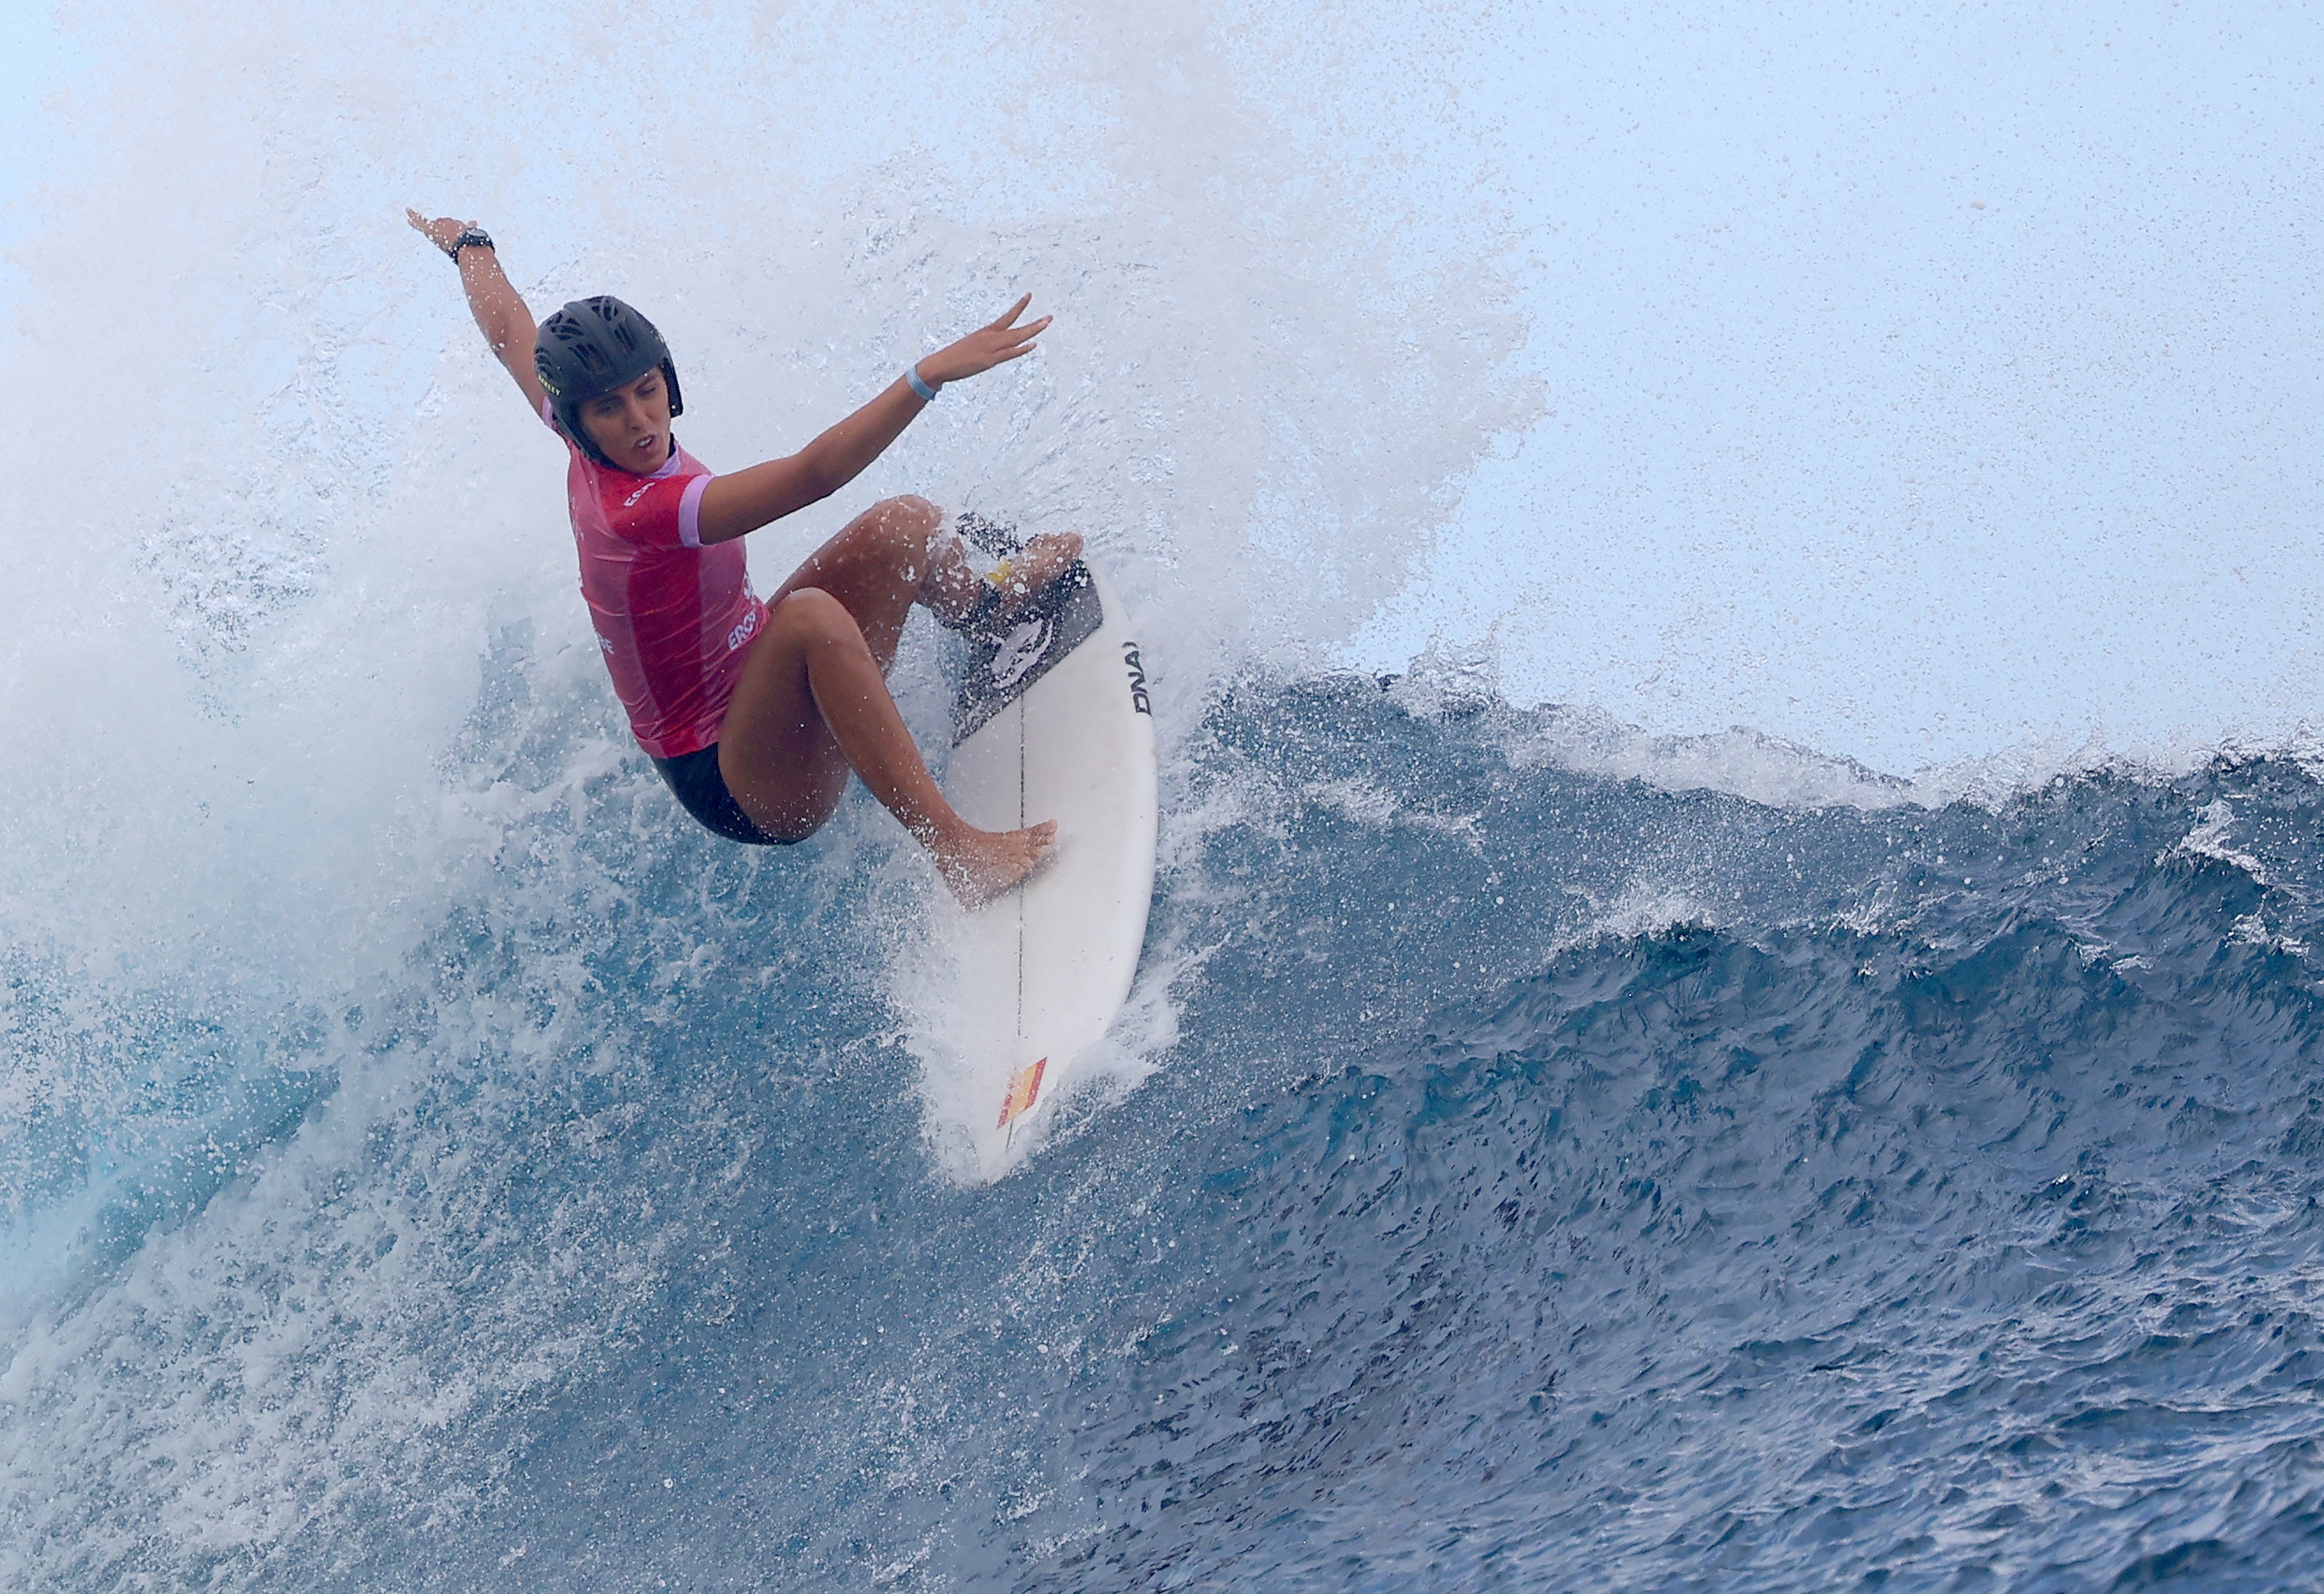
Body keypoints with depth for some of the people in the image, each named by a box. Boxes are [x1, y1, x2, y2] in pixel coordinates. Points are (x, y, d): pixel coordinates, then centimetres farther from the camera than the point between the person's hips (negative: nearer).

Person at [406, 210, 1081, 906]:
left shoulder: (586, 449, -5)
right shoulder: (638, 513, -32)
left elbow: (507, 329, 15)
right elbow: (815, 474, -41)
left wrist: (469, 246, 34)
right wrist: (933, 373, -46)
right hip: (733, 789, -10)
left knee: (905, 524, 4)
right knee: (812, 616, -38)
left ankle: (981, 602, 38)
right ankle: (954, 848, -41)